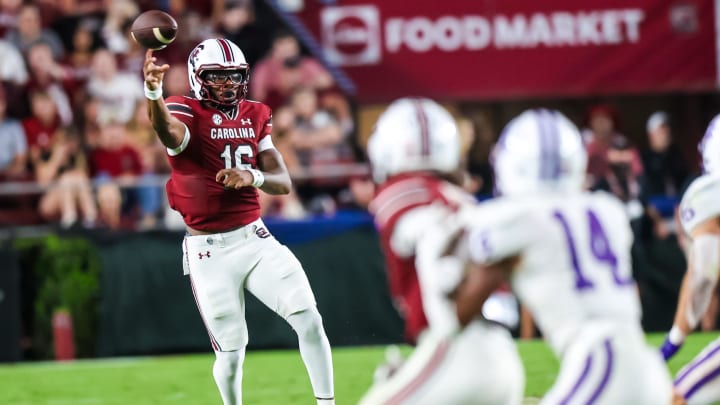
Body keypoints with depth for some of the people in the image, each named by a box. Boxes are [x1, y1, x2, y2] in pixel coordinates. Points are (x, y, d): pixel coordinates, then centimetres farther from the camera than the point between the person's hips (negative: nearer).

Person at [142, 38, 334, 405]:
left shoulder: (254, 116, 7)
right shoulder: (187, 113, -9)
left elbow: (283, 183, 3)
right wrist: (153, 91, -59)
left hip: (255, 238, 4)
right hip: (209, 252, -4)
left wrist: (253, 176, -20)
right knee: (231, 352, 1)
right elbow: (168, 132, -37)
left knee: (309, 321, -7)